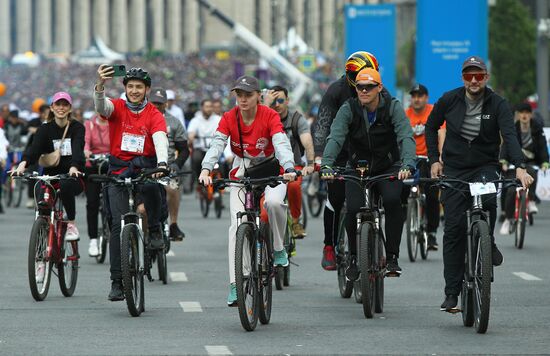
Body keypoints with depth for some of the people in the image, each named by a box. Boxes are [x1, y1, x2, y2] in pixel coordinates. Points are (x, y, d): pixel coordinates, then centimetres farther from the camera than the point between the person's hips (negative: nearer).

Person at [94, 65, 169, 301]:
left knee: (151, 186, -37)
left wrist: (162, 163, -39)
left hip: (145, 165, -1)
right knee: (118, 223, -7)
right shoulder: (117, 107, 0)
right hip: (118, 170, 1)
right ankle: (117, 281, -2)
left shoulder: (154, 115, -2)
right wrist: (100, 85, -44)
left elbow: (160, 139, -19)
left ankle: (155, 230, -11)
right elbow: (101, 106, -23)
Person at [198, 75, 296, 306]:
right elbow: (216, 145, -22)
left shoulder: (270, 116, -16)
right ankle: (235, 285, -12)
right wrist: (205, 169, -41)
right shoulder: (229, 118, -10)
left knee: (273, 202, -34)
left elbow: (281, 144, -28)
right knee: (237, 225, -13)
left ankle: (278, 248, -6)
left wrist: (289, 169, -47)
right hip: (242, 174, 2)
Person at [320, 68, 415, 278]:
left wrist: (408, 165, -42)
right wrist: (326, 165, -40)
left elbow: (406, 137, -24)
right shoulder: (348, 109, -9)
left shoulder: (392, 107, -12)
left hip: (388, 169, -1)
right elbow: (335, 138, -22)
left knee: (392, 200, -29)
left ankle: (392, 257, -19)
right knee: (353, 209, -22)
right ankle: (354, 258, 3)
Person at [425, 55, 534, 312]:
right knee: (453, 228, -5)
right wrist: (434, 160, 3)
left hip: (485, 167, -1)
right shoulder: (449, 100, -1)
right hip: (454, 170, 1)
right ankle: (452, 292, -2)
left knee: (488, 201, -33)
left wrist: (519, 166, -34)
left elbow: (509, 135, -19)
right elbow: (431, 127, 13)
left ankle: (487, 243, -2)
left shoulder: (497, 104, -7)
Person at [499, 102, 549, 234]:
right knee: (511, 191, -16)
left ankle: (531, 202, -22)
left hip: (531, 162, 0)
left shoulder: (537, 129, -1)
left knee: (531, 172, -37)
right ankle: (507, 220, -3)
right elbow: (505, 145, -14)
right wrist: (503, 161, -32)